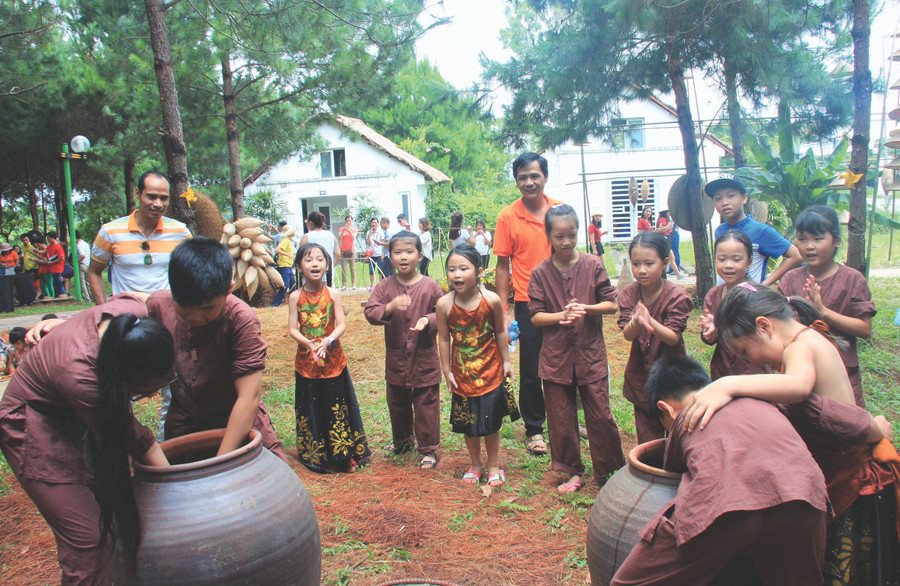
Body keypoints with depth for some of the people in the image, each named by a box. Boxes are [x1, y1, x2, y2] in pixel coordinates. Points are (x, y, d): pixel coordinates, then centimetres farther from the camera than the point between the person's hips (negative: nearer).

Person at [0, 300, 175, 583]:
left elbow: (126, 295, 2)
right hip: (35, 429, -6)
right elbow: (135, 439, -27)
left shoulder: (135, 311, -27)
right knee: (86, 538, -10)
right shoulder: (76, 375, -41)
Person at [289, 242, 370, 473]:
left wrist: (327, 341, -22)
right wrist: (310, 344, -20)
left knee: (337, 408, 6)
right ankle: (315, 456, 23)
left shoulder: (333, 294, -2)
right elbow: (292, 329, -4)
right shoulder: (296, 297, -2)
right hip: (306, 361, 0)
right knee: (310, 410, 8)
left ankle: (344, 454, 20)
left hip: (333, 360, 0)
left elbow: (341, 325, -6)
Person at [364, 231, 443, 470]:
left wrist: (428, 320, -21)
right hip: (396, 359, 3)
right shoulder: (385, 286, -1)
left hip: (425, 359, -2)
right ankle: (402, 440, 41)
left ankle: (428, 449, 20)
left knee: (426, 405, 5)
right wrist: (389, 307, -28)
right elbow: (370, 312, -10)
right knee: (397, 404, 19)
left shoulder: (430, 286, -5)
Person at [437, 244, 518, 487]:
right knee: (467, 423, 12)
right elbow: (444, 339, -6)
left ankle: (493, 465, 30)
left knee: (491, 421, 9)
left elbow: (500, 332, -2)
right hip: (463, 373, 1)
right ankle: (476, 465, 34)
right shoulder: (444, 304, -15)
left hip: (490, 369, -1)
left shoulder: (491, 300, -16)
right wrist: (447, 371, -1)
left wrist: (506, 361, 5)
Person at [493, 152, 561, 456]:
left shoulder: (560, 210, 2)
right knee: (531, 371, 7)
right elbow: (503, 265, -4)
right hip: (529, 303, -3)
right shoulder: (507, 217, -6)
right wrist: (504, 312, -6)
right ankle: (534, 430, 24)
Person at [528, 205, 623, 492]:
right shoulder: (540, 273, -2)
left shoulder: (593, 265, -2)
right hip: (556, 357, 1)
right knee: (561, 419, 9)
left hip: (591, 353, 0)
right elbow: (535, 316, -2)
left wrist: (585, 308, -17)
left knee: (601, 417, 4)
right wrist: (562, 315, -18)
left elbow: (612, 304, 0)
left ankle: (610, 472, 23)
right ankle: (572, 471, 27)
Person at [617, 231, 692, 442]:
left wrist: (650, 321, -40)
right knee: (647, 432, 13)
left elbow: (673, 337, -22)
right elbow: (628, 335, -14)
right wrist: (636, 323, -39)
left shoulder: (676, 296, -15)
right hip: (640, 372, 3)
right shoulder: (629, 294, -6)